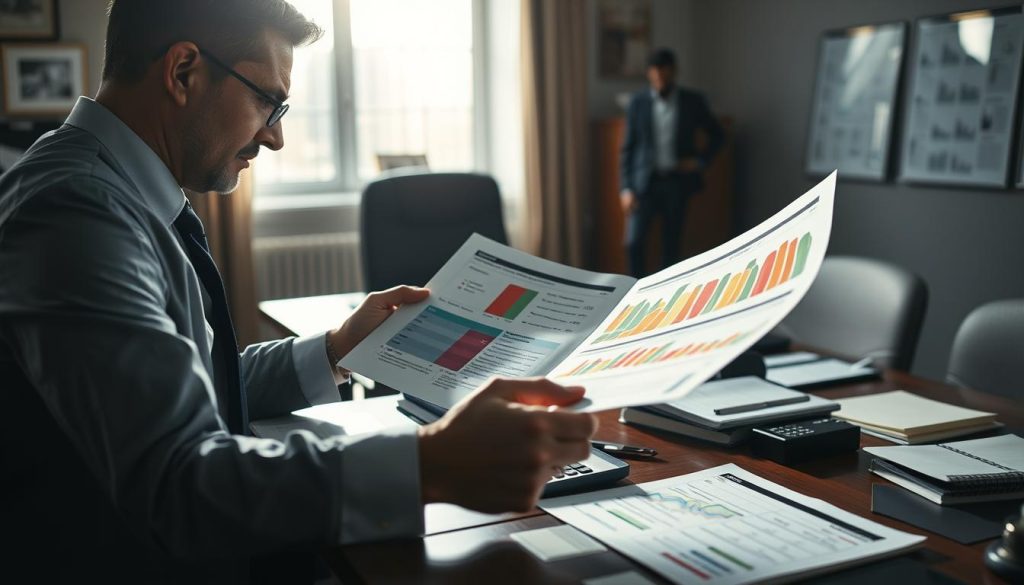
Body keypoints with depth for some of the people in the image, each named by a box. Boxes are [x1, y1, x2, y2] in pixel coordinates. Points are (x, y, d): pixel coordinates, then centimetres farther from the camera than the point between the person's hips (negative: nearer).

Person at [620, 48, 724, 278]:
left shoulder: (693, 102, 2)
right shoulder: (638, 102, 1)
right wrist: (626, 188, -6)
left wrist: (700, 160, -2)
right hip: (645, 182, -1)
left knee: (671, 245, 6)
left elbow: (716, 135, 14)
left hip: (677, 183, 1)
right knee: (634, 242, -11)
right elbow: (627, 148, 2)